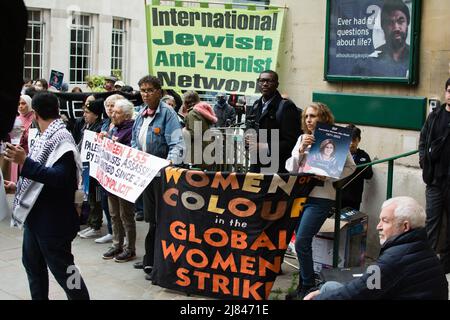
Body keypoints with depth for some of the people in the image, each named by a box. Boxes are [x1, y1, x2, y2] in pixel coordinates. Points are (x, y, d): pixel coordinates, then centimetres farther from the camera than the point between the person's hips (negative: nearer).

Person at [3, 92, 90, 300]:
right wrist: (17, 187, 24)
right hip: (35, 215, 10)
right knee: (33, 263, 19)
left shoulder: (61, 139, -18)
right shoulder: (47, 138, 10)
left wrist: (25, 162, -32)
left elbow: (60, 178, -29)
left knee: (62, 269, 0)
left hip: (53, 220, -10)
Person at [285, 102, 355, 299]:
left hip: (320, 197, -5)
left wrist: (328, 177, -15)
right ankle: (304, 286, 24)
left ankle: (307, 288, 2)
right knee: (302, 243, 10)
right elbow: (290, 168, 5)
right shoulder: (302, 139, 9)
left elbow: (350, 167, -1)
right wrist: (301, 149, -11)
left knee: (301, 242, -12)